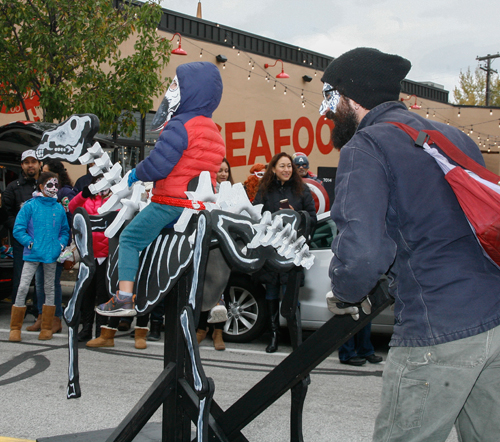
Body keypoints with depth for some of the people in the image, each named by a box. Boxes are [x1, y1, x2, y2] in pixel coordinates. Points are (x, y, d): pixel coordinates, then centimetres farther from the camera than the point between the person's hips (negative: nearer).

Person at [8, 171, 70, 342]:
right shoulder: (30, 206, -3)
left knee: (49, 289, 9)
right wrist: (30, 243, -13)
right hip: (32, 254, -3)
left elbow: (65, 230, 16)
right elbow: (18, 230, -5)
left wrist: (61, 244, -1)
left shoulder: (59, 209, 7)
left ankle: (47, 328, 19)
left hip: (52, 255, 3)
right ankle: (15, 328, 4)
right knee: (23, 288, -6)